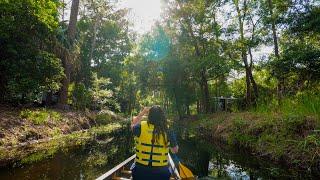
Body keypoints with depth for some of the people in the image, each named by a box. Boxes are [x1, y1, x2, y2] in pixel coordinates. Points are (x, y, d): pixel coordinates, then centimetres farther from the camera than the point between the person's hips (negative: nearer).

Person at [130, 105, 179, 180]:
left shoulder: (141, 127, -12)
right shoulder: (168, 131, -10)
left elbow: (132, 125, 12)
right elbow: (175, 150, 3)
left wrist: (142, 113, 17)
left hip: (141, 170, 0)